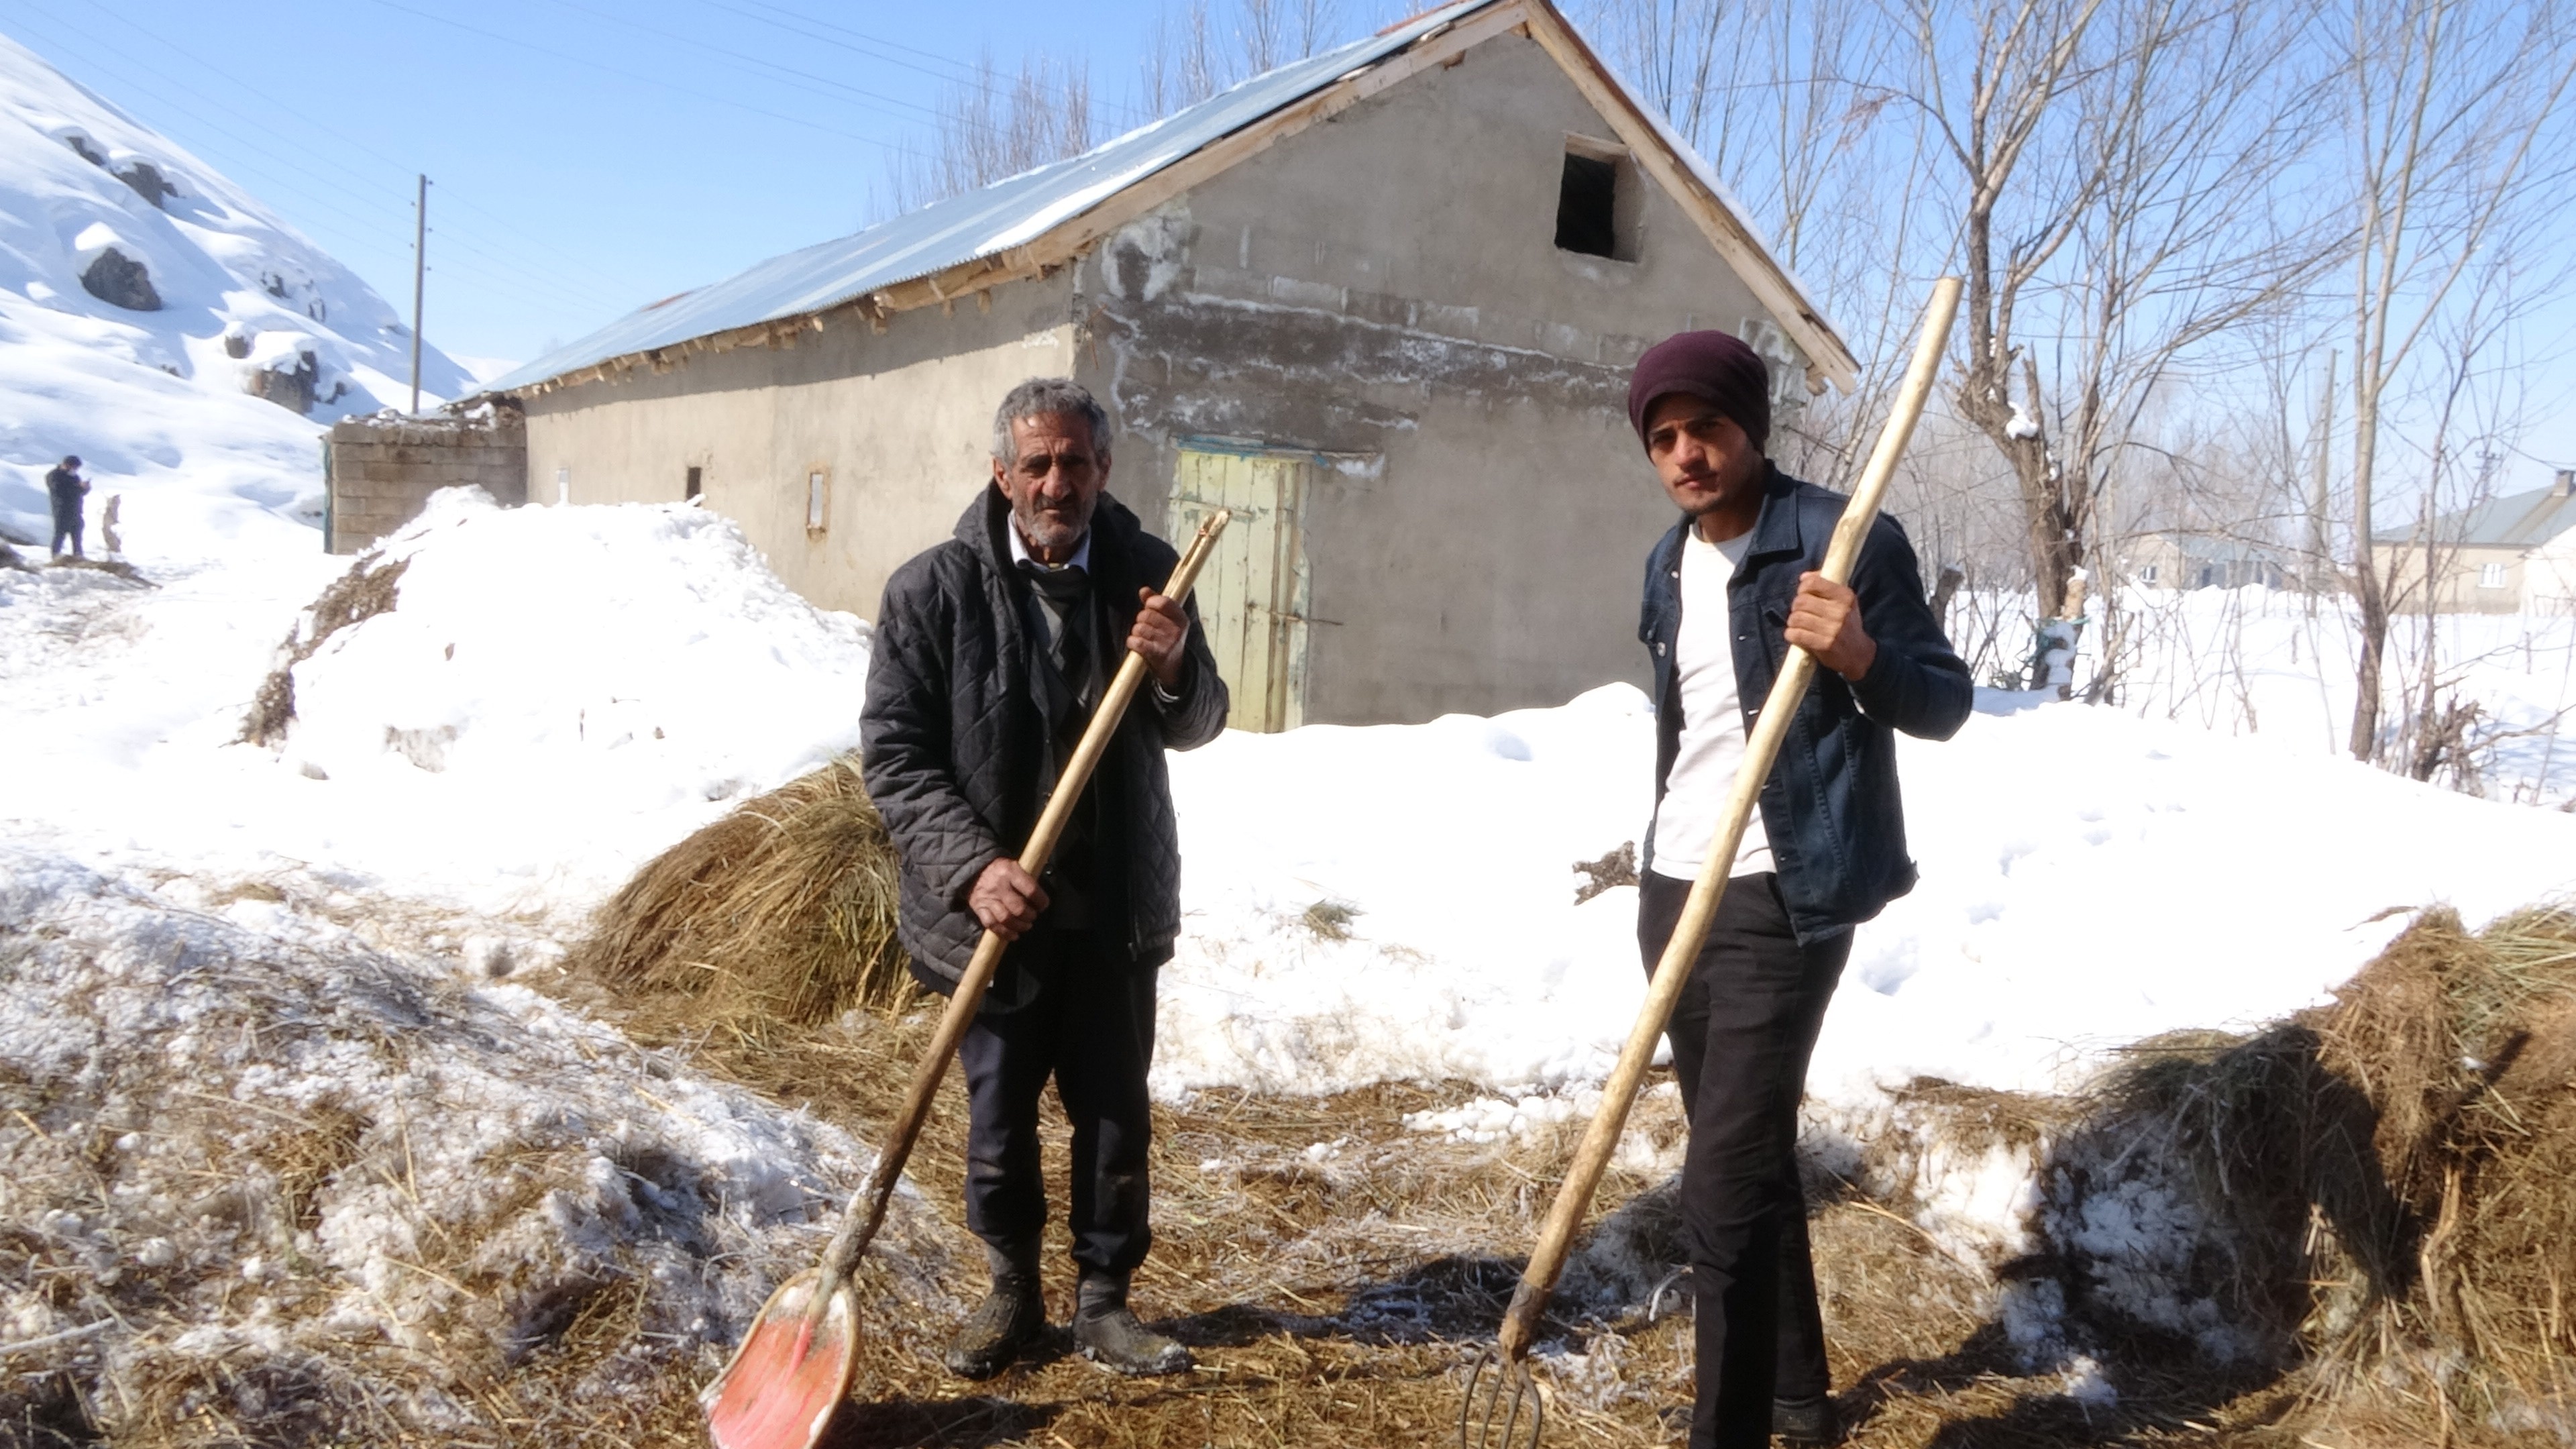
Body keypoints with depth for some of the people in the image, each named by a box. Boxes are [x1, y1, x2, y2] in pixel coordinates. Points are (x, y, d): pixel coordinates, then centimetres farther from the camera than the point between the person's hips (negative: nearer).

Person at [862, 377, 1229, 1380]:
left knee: (1115, 1110, 11)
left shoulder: (1146, 573, -1)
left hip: (1117, 907, 2)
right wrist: (972, 865, -21)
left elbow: (1198, 729, 6)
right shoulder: (934, 588, -10)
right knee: (1000, 1110, 12)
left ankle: (1103, 1301, 29)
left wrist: (1175, 670, -18)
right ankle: (1012, 1291, 34)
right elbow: (892, 751, -9)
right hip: (999, 907, -2)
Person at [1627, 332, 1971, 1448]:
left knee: (1725, 1189, -11)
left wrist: (1862, 657, -29)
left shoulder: (1845, 541, -10)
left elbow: (1946, 704, -9)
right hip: (1673, 889, 8)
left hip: (1784, 901, -7)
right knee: (1749, 1162, 19)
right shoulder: (1668, 565, 12)